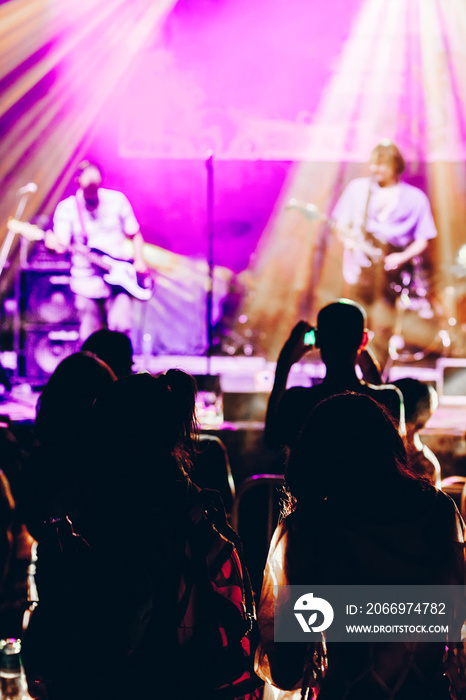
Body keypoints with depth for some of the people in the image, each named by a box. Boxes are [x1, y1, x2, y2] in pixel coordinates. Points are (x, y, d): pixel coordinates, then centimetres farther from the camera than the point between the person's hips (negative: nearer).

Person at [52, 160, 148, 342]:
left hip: (119, 276, 0)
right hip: (87, 283, 0)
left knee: (121, 325, -19)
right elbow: (62, 243, -12)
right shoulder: (66, 208, -1)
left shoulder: (117, 200, 3)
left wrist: (139, 261, -2)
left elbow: (135, 234, 12)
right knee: (89, 338, 4)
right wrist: (55, 243, -35)